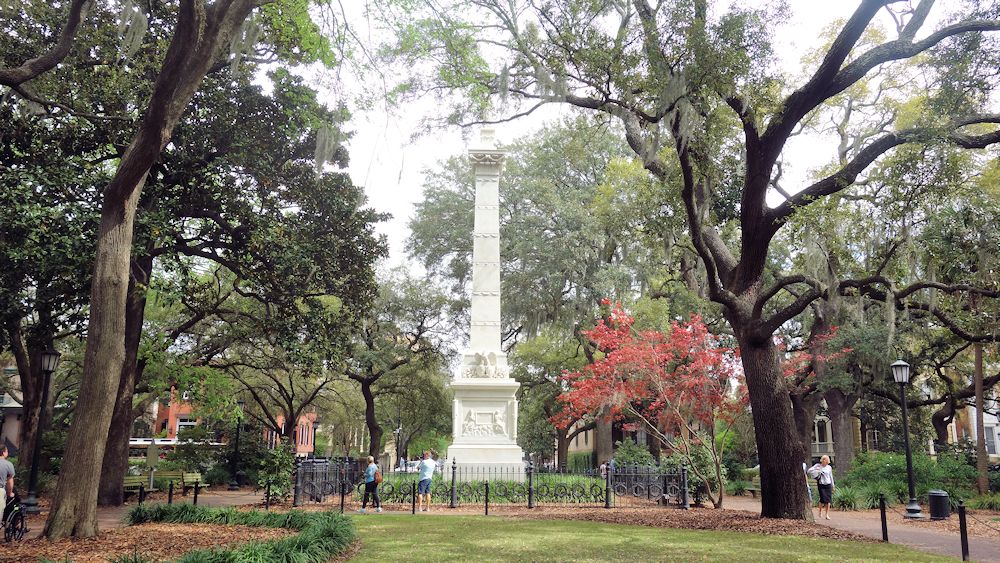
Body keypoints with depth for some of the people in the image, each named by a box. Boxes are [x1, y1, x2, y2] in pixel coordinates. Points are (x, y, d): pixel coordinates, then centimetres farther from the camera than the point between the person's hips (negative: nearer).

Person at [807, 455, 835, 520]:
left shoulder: (829, 467, 8)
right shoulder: (818, 466, 0)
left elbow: (831, 476, 17)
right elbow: (809, 471, -3)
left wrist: (833, 485, 20)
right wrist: (816, 470, -20)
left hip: (828, 485, 3)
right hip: (821, 485, -3)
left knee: (828, 500, -2)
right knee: (823, 499, -11)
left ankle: (827, 514, 5)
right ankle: (820, 511, 16)